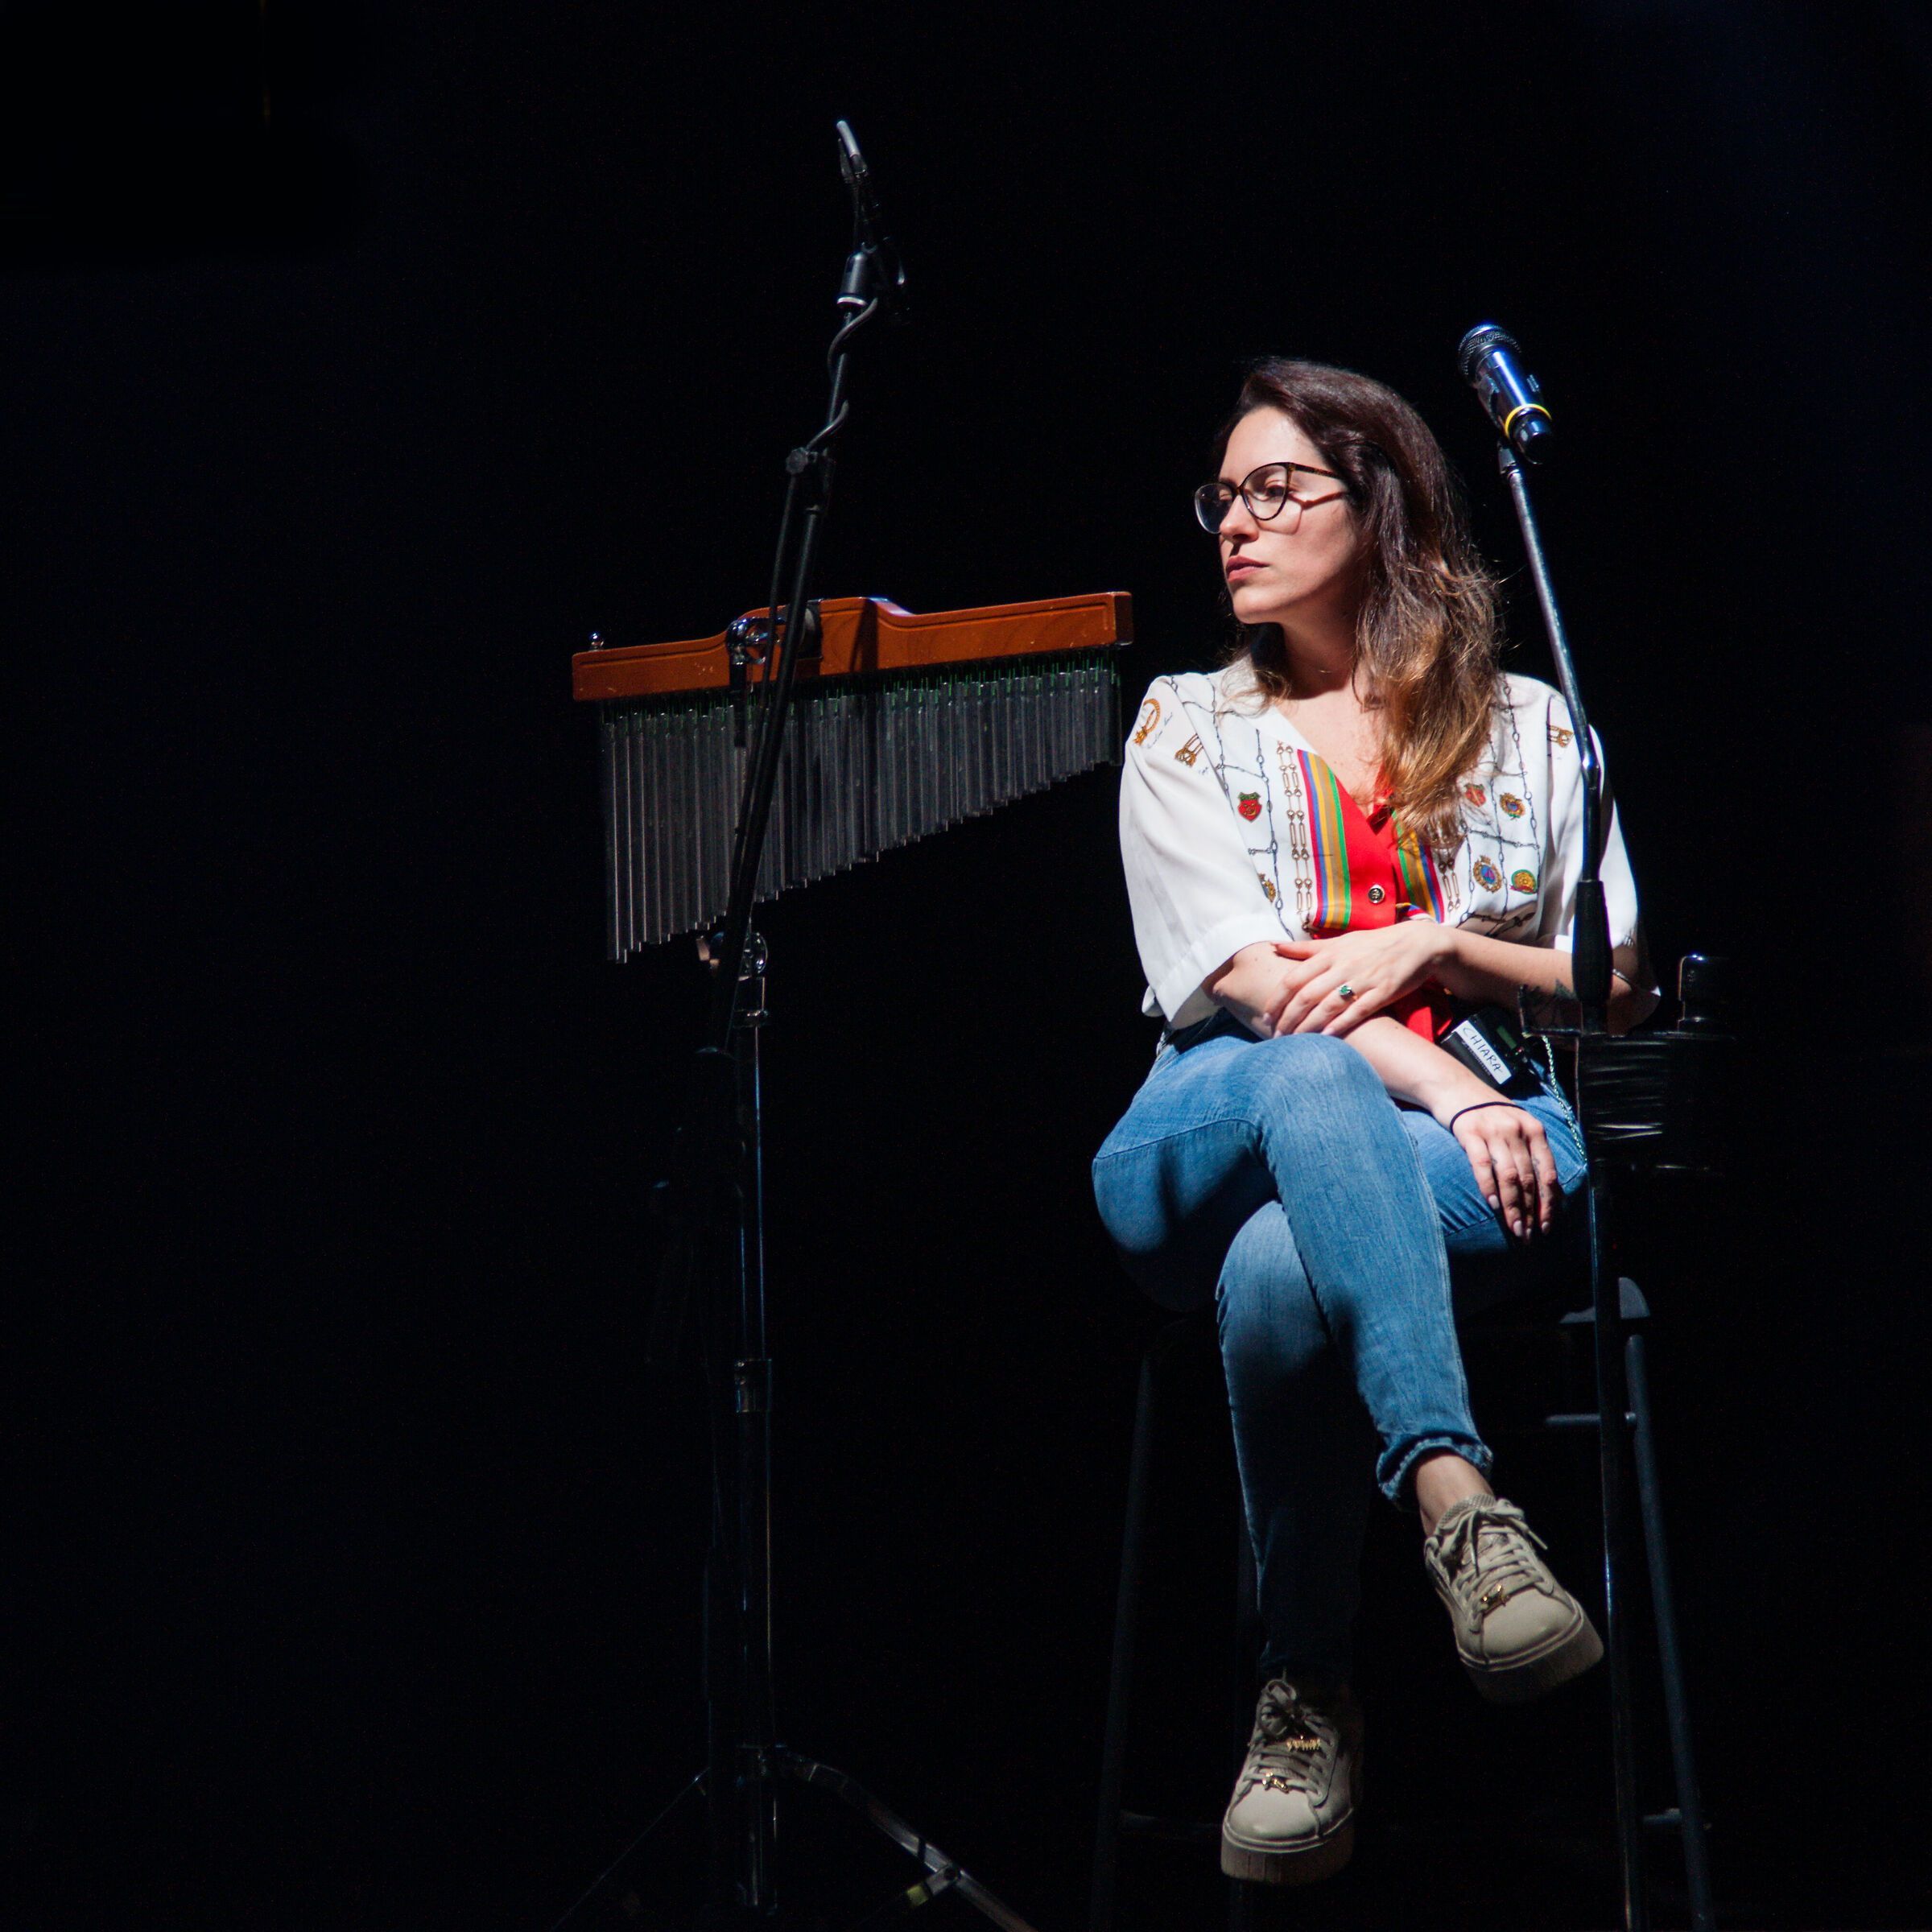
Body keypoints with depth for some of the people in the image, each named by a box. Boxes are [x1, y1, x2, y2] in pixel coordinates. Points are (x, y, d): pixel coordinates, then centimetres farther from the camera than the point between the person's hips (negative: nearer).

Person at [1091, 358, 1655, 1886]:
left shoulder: (1526, 727, 19)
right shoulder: (1188, 727, 17)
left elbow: (1620, 989, 14)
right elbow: (1239, 978, -1)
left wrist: (1433, 950, -5)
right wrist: (1440, 1087, -17)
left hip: (1481, 1139, 0)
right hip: (1210, 1152, 0)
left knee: (1281, 1270, -38)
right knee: (1303, 1076, -41)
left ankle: (1307, 1700, -28)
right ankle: (1458, 1506, -55)